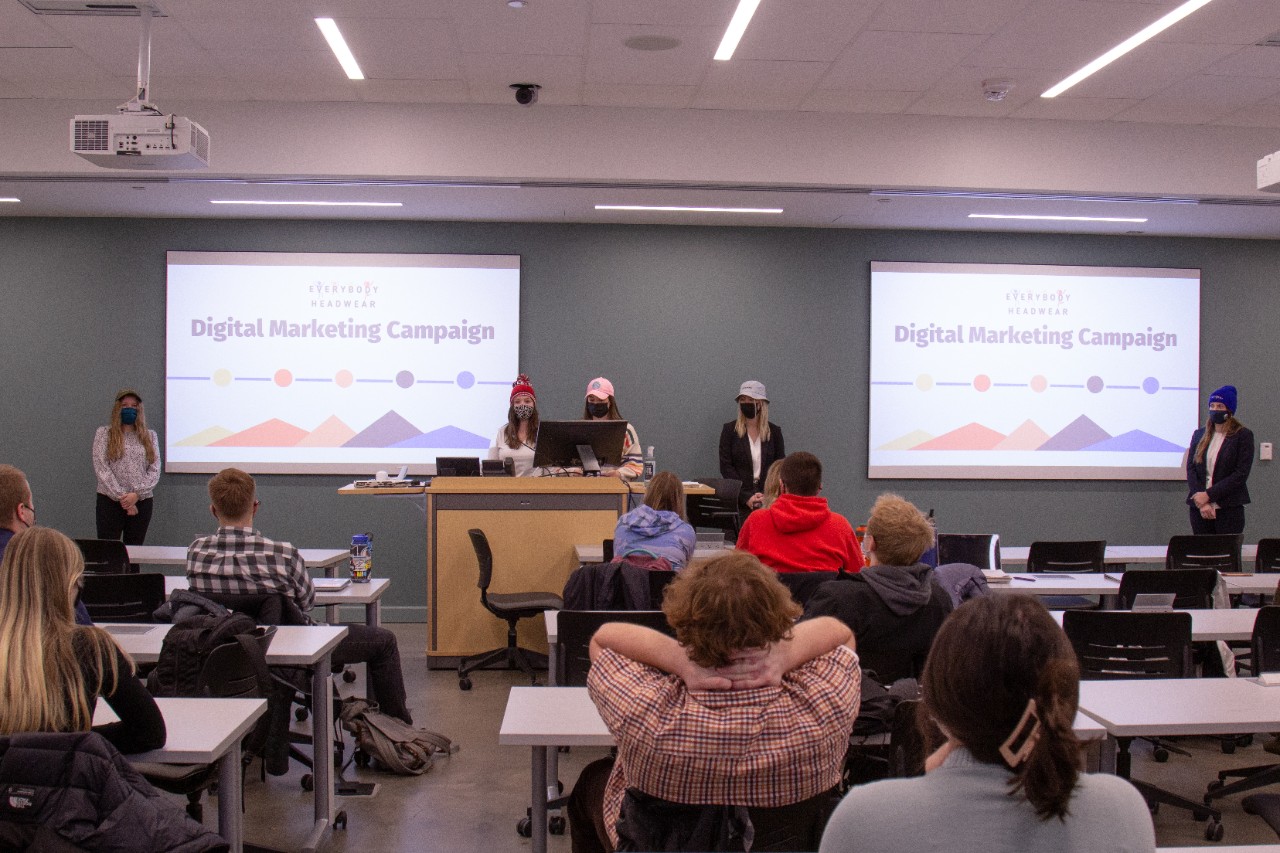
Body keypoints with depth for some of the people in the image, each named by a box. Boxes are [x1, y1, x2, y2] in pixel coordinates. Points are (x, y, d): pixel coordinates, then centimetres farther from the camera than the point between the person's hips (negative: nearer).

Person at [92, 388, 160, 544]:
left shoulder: (150, 436, 10)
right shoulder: (104, 433, 4)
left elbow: (155, 470, 2)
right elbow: (101, 468, -5)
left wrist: (137, 494, -12)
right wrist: (121, 497, -12)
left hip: (142, 502, 2)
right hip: (110, 501, -2)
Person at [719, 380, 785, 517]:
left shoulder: (774, 431, 8)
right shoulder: (729, 430, 3)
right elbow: (726, 468, -2)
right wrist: (747, 497, -12)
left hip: (768, 503, 1)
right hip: (738, 503, -1)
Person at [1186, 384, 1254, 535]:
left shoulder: (1243, 435, 0)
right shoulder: (1199, 435, 12)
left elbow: (1241, 474, -8)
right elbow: (1190, 469, 4)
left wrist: (1208, 495, -13)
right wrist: (1201, 503, -10)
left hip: (1229, 508, -3)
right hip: (1198, 508, 3)